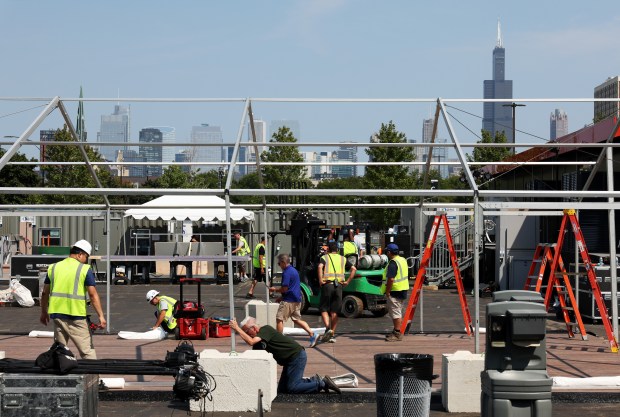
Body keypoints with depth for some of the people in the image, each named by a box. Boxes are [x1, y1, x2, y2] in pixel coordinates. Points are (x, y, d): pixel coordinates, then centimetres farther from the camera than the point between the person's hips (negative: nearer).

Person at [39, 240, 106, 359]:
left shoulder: (53, 268, 11)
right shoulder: (85, 269, -4)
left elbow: (45, 293, 15)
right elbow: (93, 294, -10)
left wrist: (43, 313, 26)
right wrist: (101, 316, -10)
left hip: (57, 314, 5)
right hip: (77, 315, -5)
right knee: (87, 350, -3)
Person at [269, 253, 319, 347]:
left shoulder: (286, 273, -15)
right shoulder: (294, 270, 15)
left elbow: (284, 289, -20)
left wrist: (274, 290, -3)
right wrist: (280, 297, 23)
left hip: (288, 301, -9)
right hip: (297, 300, 9)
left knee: (279, 319, 0)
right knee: (297, 319, 14)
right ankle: (312, 334, 4)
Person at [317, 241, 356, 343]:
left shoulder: (324, 257, 6)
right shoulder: (343, 259, 15)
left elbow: (320, 266, -16)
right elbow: (353, 269, 5)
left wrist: (320, 280, -12)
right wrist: (348, 281, 4)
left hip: (327, 285, -3)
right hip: (338, 286, 3)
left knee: (324, 309, 6)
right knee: (334, 311, 7)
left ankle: (328, 328, -16)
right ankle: (332, 335, 6)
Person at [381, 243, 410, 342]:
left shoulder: (393, 263, -18)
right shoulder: (403, 260, 13)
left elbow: (391, 279, -25)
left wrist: (387, 292, -17)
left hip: (395, 290, -10)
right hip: (403, 289, 10)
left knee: (395, 313, -7)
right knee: (398, 312, 18)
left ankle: (397, 334, -6)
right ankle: (396, 331, 26)